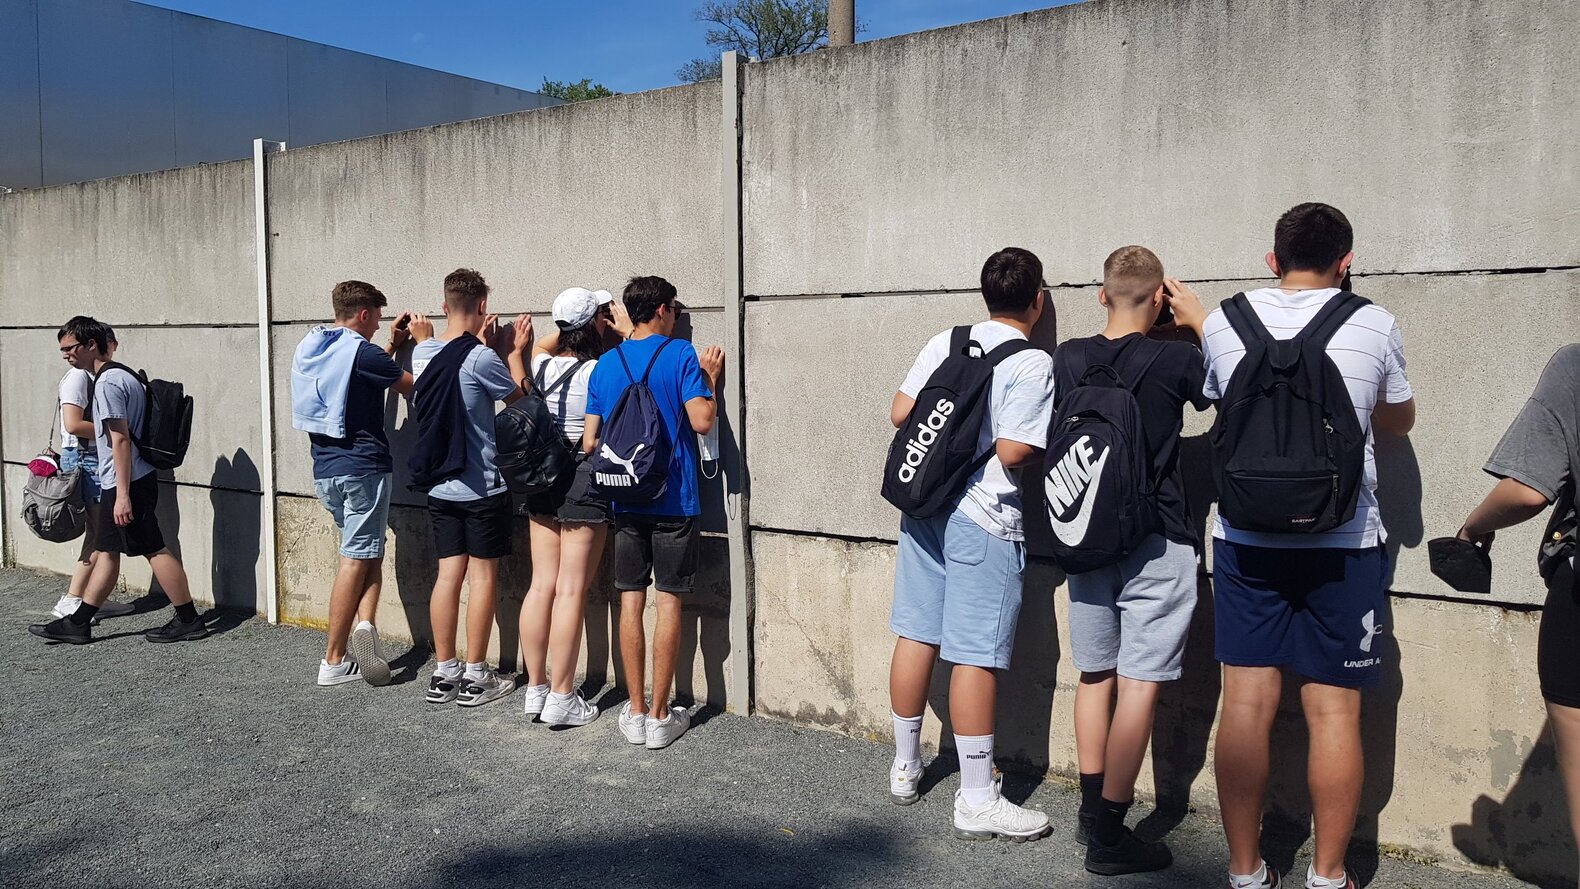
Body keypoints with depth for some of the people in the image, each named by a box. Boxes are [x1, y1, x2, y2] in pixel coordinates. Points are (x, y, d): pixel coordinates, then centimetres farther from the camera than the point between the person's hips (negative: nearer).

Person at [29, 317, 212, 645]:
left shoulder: (108, 383, -15)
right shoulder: (123, 376, 15)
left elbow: (121, 439, -21)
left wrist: (122, 495, -22)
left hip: (126, 483, -10)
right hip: (133, 480, 10)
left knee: (154, 549, -4)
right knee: (107, 551, 13)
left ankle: (189, 621, 2)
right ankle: (77, 623, 21)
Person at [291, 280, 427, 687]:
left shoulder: (309, 347, 11)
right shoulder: (361, 352, -13)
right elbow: (418, 387, -5)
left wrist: (393, 345, 25)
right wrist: (424, 341, 8)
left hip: (325, 470, 8)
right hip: (363, 468, -8)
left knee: (367, 551, 17)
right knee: (357, 559, -2)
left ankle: (364, 624, -2)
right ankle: (333, 661, -1)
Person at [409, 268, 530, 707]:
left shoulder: (421, 353, 3)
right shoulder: (482, 358, -17)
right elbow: (521, 395, -2)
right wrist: (516, 351, 9)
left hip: (439, 486, 6)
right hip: (482, 488, -6)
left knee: (448, 574, 10)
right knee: (483, 575, 3)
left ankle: (444, 673, 16)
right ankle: (476, 676, 9)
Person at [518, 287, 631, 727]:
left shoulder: (543, 366, 5)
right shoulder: (597, 372, -14)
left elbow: (541, 345, 29)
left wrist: (569, 325, 22)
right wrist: (629, 333, 3)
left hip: (543, 477, 6)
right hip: (585, 479, -6)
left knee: (541, 586, 10)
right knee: (571, 591, -3)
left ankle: (535, 688, 17)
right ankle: (561, 699, 2)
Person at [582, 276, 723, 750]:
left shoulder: (606, 364, 6)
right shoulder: (682, 355, -6)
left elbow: (589, 442, 5)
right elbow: (702, 421, -16)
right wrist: (711, 378, 1)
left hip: (626, 500, 4)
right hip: (674, 499, -3)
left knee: (631, 601, 8)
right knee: (669, 602, 2)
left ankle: (636, 712, 14)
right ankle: (661, 716, 6)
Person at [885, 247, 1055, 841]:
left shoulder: (943, 343, 6)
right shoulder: (1033, 364, -11)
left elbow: (900, 414, 7)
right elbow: (1013, 452, -17)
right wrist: (1044, 447, 4)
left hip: (924, 503, 7)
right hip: (984, 520, -6)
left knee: (917, 636, 14)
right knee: (976, 656, -2)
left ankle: (904, 767, 28)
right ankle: (976, 801, 6)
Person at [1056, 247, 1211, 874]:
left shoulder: (1068, 358, 1)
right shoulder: (1174, 360, -10)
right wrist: (1201, 321, 11)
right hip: (1155, 544, -5)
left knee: (1096, 673, 16)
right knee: (1139, 685, -1)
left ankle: (1092, 810, 25)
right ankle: (1108, 835, 2)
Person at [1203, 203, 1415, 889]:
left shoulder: (1223, 323, 1)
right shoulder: (1374, 326, -1)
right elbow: (1399, 421, 15)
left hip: (1246, 539, 1)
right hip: (1343, 542, -1)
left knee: (1247, 704, 5)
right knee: (1333, 711, 6)